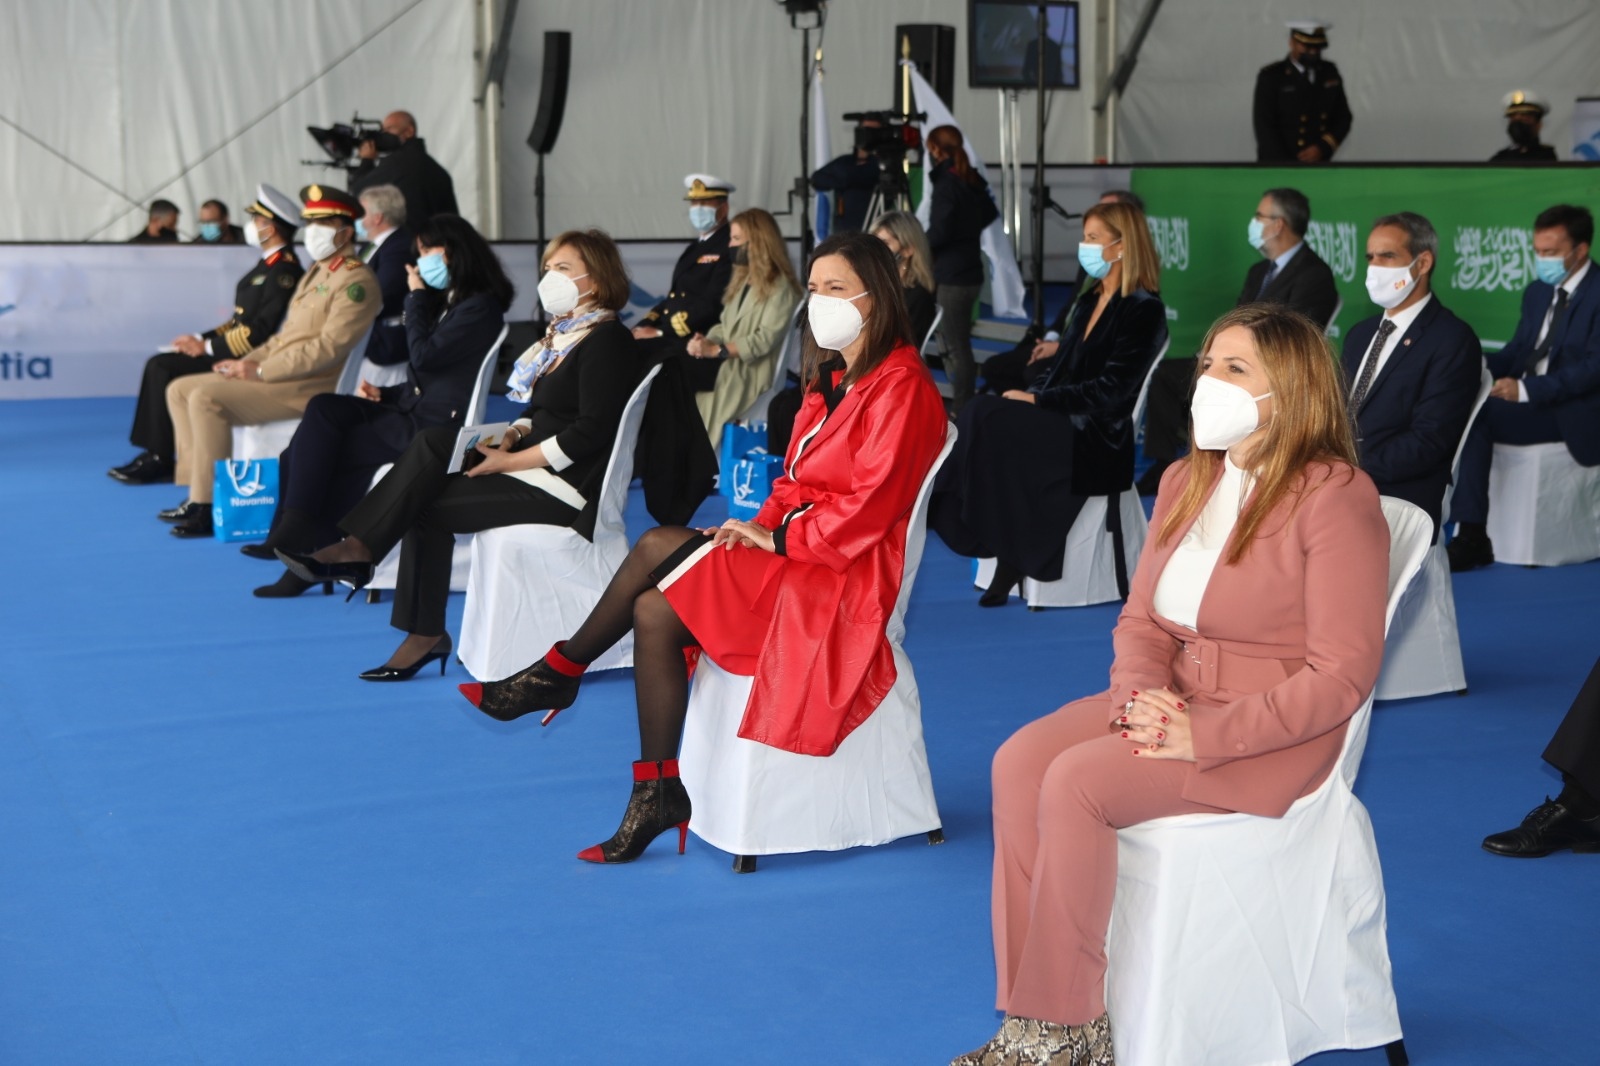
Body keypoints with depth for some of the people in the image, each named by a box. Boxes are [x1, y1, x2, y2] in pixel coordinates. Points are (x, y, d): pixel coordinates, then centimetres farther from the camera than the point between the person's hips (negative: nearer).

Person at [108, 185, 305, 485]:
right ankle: (154, 453, -2)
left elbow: (261, 331, -23)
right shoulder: (267, 264, 17)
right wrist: (200, 338, 6)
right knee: (159, 365, 0)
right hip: (233, 350, 10)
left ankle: (160, 458, -8)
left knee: (164, 369, -16)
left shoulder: (284, 271, -16)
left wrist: (208, 346, -17)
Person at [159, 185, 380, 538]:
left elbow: (328, 348, -21)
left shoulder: (356, 281, -12)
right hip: (275, 376, 10)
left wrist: (261, 370, -19)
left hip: (310, 387, -10)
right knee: (180, 390, 7)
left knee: (206, 399, -26)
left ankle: (206, 505, -22)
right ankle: (195, 484, 5)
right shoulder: (316, 273, 20)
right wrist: (247, 362, 6)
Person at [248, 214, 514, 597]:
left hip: (435, 426, -9)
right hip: (411, 411, 9)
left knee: (325, 452, -17)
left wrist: (416, 298, -5)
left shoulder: (481, 307, -8)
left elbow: (425, 358, -16)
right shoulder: (447, 302, 22)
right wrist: (384, 393, 8)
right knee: (324, 407, -12)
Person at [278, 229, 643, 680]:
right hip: (533, 465, 9)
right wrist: (513, 435, -2)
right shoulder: (563, 334, 17)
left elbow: (591, 432, -20)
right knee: (434, 442, -12)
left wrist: (511, 462, -17)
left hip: (569, 488, -9)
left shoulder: (607, 342, -12)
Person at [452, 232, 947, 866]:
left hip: (841, 577, -9)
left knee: (659, 546, -18)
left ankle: (559, 673, -1)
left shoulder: (901, 388, -12)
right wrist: (760, 528, -1)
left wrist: (778, 539, -15)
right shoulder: (832, 379, 18)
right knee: (655, 611, -12)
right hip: (794, 557, 9)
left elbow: (870, 503, -19)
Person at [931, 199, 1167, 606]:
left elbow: (1110, 390, -15)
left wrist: (1036, 400, -16)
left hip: (1097, 444, -8)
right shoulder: (1088, 303, 19)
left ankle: (1010, 558, -18)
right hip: (1062, 426, 8)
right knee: (982, 412, -20)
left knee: (989, 421, -28)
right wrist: (1026, 395, -2)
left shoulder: (1143, 310, -6)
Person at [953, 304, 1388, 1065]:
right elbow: (1141, 618, 14)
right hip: (1173, 701, 8)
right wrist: (1140, 693, -10)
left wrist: (1205, 736, -22)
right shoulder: (1185, 482, 11)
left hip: (1275, 732, -8)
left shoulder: (1336, 499, -14)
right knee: (1018, 762, -17)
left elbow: (1341, 676, -17)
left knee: (1076, 782, -26)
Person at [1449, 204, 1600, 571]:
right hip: (1527, 399, 7)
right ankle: (1468, 534, -22)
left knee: (1477, 415, -27)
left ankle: (1472, 537, -21)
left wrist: (1527, 389, -26)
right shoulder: (1537, 293, 18)